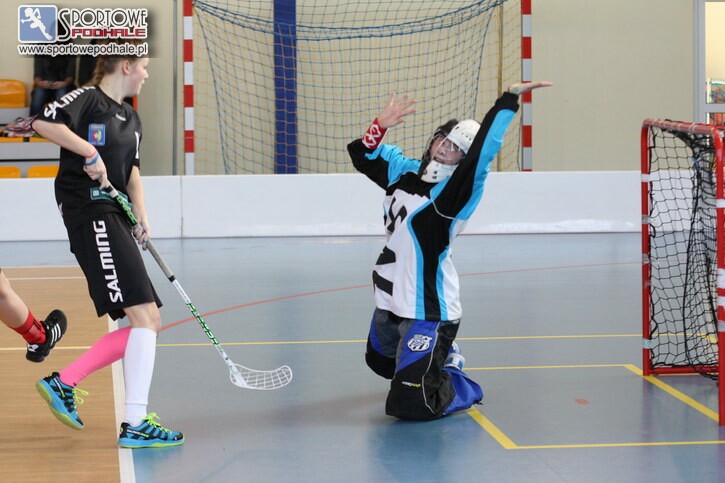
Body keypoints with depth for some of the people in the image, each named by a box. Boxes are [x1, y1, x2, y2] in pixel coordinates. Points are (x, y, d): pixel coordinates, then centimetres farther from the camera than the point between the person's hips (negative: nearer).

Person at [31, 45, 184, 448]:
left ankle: (63, 383, 15)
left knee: (150, 323, 8)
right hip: (92, 216, -10)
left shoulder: (131, 119, 21)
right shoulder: (87, 99, -5)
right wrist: (89, 152, -20)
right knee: (144, 318, -16)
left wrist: (142, 216, 2)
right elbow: (43, 122, -20)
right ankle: (135, 425, -16)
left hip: (116, 222, 10)